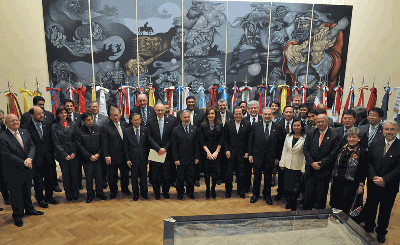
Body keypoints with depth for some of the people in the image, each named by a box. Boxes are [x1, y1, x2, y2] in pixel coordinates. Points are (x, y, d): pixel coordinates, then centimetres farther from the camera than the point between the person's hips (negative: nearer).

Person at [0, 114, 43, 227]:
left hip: (27, 169, 6)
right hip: (14, 172, -5)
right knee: (16, 194, 12)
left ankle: (29, 209, 41)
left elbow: (32, 146, 1)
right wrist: (24, 163, -19)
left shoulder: (25, 132, 3)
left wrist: (29, 158, -17)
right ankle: (17, 215, 30)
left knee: (27, 191, 22)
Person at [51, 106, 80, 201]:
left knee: (75, 174, 4)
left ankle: (75, 193, 19)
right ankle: (68, 195, 21)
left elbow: (76, 140, 4)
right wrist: (65, 155, -8)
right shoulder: (54, 126, 1)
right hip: (62, 155, -1)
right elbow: (56, 143, -2)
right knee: (66, 175, 6)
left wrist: (74, 153, -6)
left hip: (73, 153, 1)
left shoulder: (73, 125, 6)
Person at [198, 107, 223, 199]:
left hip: (216, 152, 0)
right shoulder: (203, 126, 2)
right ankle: (207, 189, 20)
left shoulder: (220, 125, 5)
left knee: (216, 172, -5)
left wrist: (216, 152, -6)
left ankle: (213, 189, 17)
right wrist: (208, 152, -9)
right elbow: (201, 140, -1)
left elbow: (221, 140, 3)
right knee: (207, 171, 2)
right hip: (206, 152, 0)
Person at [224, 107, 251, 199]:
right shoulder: (228, 124, 5)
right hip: (231, 153, 1)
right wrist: (227, 150, -4)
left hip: (242, 153, -1)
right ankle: (228, 190, 22)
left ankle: (241, 191, 25)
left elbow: (250, 140, 0)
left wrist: (247, 152, -5)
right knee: (228, 173, 4)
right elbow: (225, 139, 5)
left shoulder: (247, 124, 1)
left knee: (242, 174, 8)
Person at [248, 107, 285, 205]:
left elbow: (280, 144, 3)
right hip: (257, 156, 0)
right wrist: (250, 154, -2)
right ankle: (255, 194, 30)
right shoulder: (255, 126, 0)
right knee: (257, 177, 11)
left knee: (268, 178, 12)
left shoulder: (277, 128, 0)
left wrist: (277, 157, 0)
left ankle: (267, 195, 30)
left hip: (270, 158, 0)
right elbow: (251, 141, 2)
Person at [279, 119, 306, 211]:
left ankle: (294, 205, 27)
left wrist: (304, 168, -9)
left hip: (298, 167, -3)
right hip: (288, 166, 3)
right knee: (286, 186, 8)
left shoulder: (305, 138, -8)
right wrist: (282, 163, 6)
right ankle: (288, 202, 30)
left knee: (295, 188, 5)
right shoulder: (288, 137, 5)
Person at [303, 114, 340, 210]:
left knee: (321, 197, 8)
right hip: (310, 169, 3)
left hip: (324, 171, -2)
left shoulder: (334, 136, -4)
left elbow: (334, 153, -8)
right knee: (308, 194, 6)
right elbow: (305, 149, 4)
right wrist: (312, 163, -8)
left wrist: (320, 164, -11)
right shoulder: (311, 133, 7)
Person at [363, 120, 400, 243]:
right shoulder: (374, 144, -1)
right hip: (373, 184, 2)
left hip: (390, 186, -2)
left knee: (385, 210, 15)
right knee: (370, 208, 15)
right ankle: (369, 227, 37)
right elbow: (368, 162, 0)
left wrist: (384, 179, -20)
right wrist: (374, 177, -12)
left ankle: (381, 232, 36)